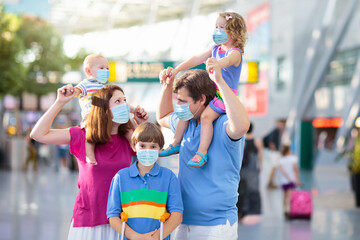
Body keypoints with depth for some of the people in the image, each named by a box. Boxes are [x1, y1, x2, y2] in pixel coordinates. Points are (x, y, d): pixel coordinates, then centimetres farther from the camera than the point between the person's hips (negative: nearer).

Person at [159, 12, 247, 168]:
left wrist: (216, 64, -59)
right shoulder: (215, 49, 13)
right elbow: (197, 59, 13)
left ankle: (202, 153, -29)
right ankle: (176, 143, 14)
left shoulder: (235, 53, -14)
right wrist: (176, 70, 9)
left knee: (206, 116, -28)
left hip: (225, 95, -9)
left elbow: (226, 61, -36)